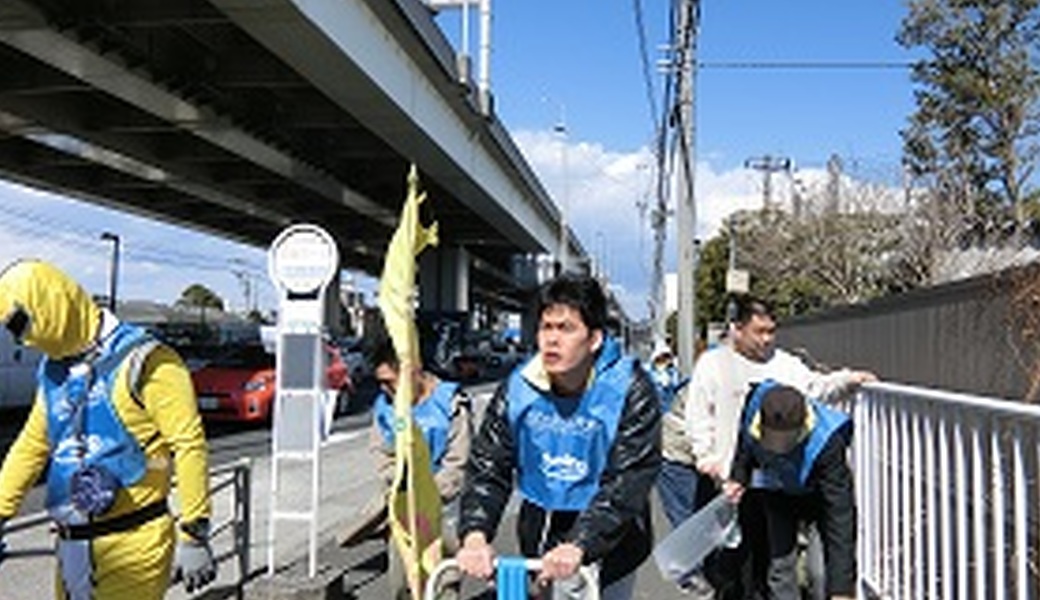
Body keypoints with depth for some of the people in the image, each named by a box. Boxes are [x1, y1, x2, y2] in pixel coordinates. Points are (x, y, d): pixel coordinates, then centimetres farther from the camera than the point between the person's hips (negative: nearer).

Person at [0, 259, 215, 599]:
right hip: (72, 547, 8)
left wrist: (193, 535, -17)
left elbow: (188, 446, -15)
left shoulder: (142, 362, -12)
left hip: (134, 544, -7)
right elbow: (31, 446, 25)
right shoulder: (52, 372, 14)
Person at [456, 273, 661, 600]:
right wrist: (475, 533, -28)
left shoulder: (629, 390, -19)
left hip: (607, 539, -3)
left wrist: (578, 546, -37)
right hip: (540, 535, 3)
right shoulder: (518, 387, -9)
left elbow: (627, 482, -25)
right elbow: (488, 467, -11)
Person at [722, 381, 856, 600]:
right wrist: (738, 477, 0)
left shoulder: (826, 442, -41)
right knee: (780, 562, -4)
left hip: (821, 492, -2)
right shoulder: (756, 403, -32)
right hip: (778, 492, 3)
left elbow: (839, 515, -39)